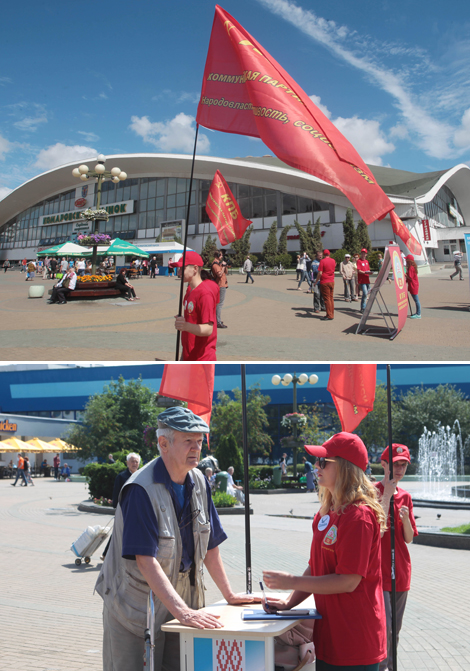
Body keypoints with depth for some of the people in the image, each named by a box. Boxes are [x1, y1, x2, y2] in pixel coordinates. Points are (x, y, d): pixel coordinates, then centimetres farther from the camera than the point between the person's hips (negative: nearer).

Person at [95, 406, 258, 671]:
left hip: (182, 602, 6)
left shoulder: (199, 482, 1)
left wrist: (229, 595, 10)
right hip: (137, 609, -6)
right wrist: (183, 611, -32)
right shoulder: (141, 490, -21)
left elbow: (209, 545, 10)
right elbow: (146, 560, -27)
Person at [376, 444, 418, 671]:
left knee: (395, 628, 13)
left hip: (401, 571, 6)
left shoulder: (405, 496, 9)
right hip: (379, 570, -6)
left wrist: (406, 518, -11)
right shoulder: (373, 491, -8)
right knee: (383, 626, -11)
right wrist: (387, 495, -19)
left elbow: (409, 538, 9)